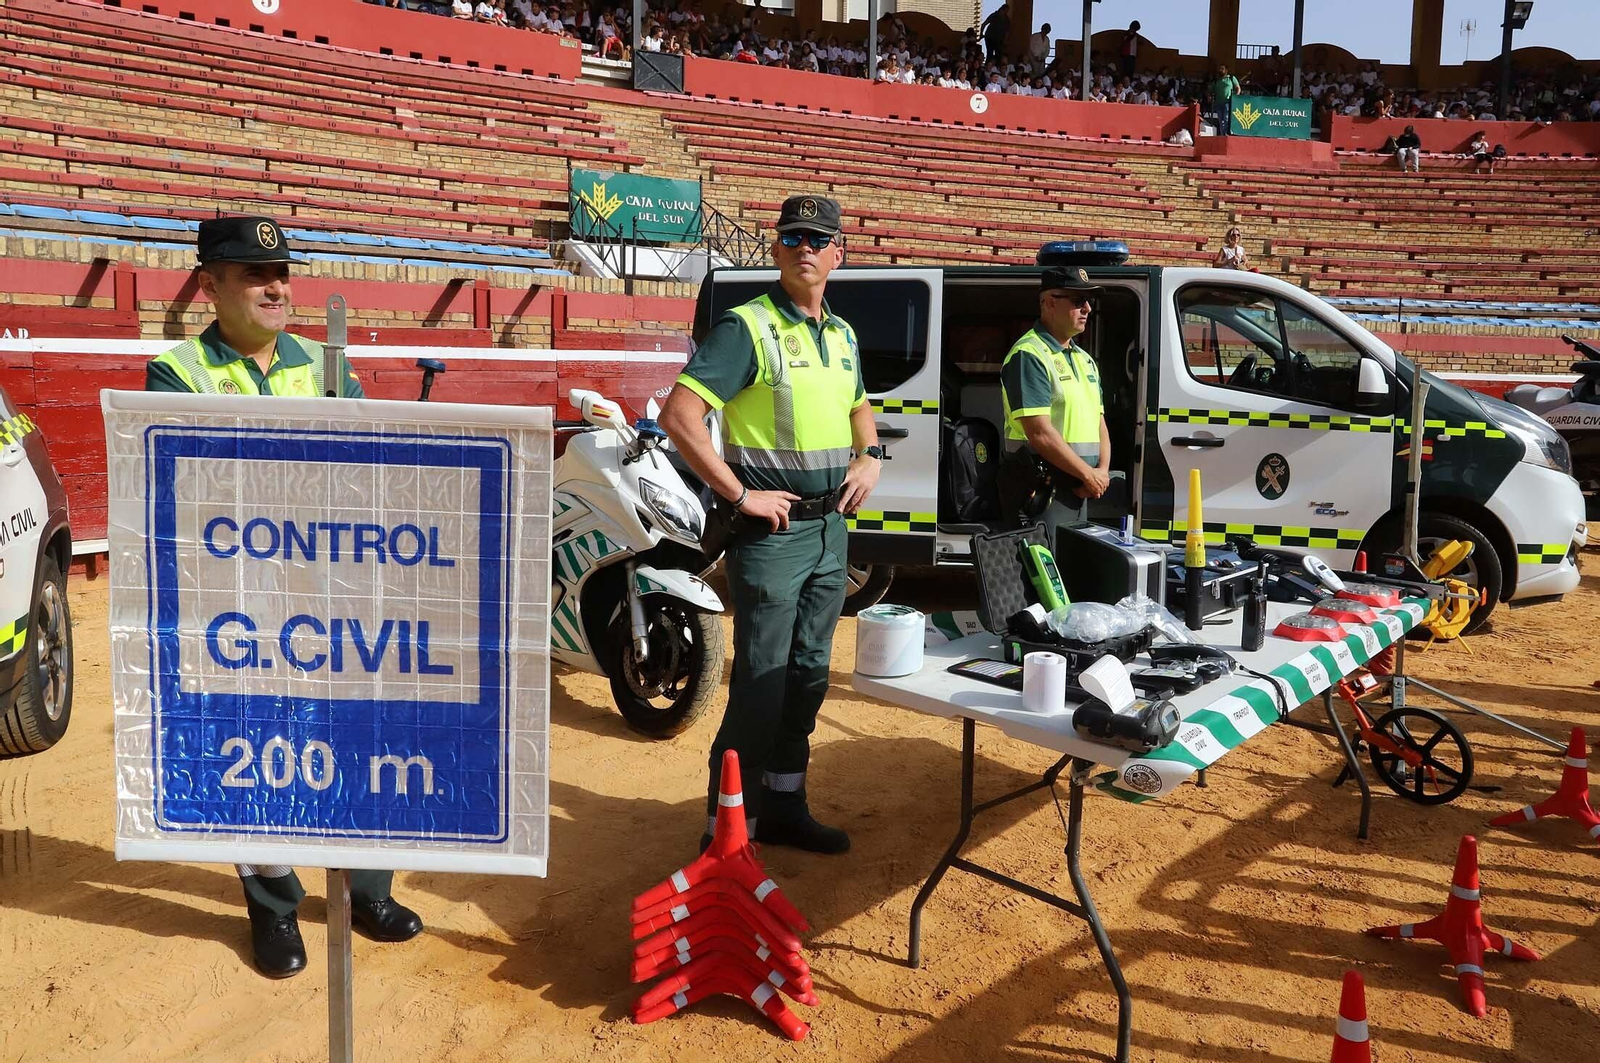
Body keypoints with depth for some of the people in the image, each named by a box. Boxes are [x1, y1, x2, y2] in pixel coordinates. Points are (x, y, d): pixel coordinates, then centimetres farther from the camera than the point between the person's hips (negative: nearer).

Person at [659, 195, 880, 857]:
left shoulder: (842, 335, 12)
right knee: (761, 684, -5)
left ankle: (784, 808, 28)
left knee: (808, 677, 14)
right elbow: (679, 415, -20)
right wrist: (739, 493, -20)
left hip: (830, 528, 8)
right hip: (772, 528, -8)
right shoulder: (748, 326, -11)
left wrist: (869, 457, 9)